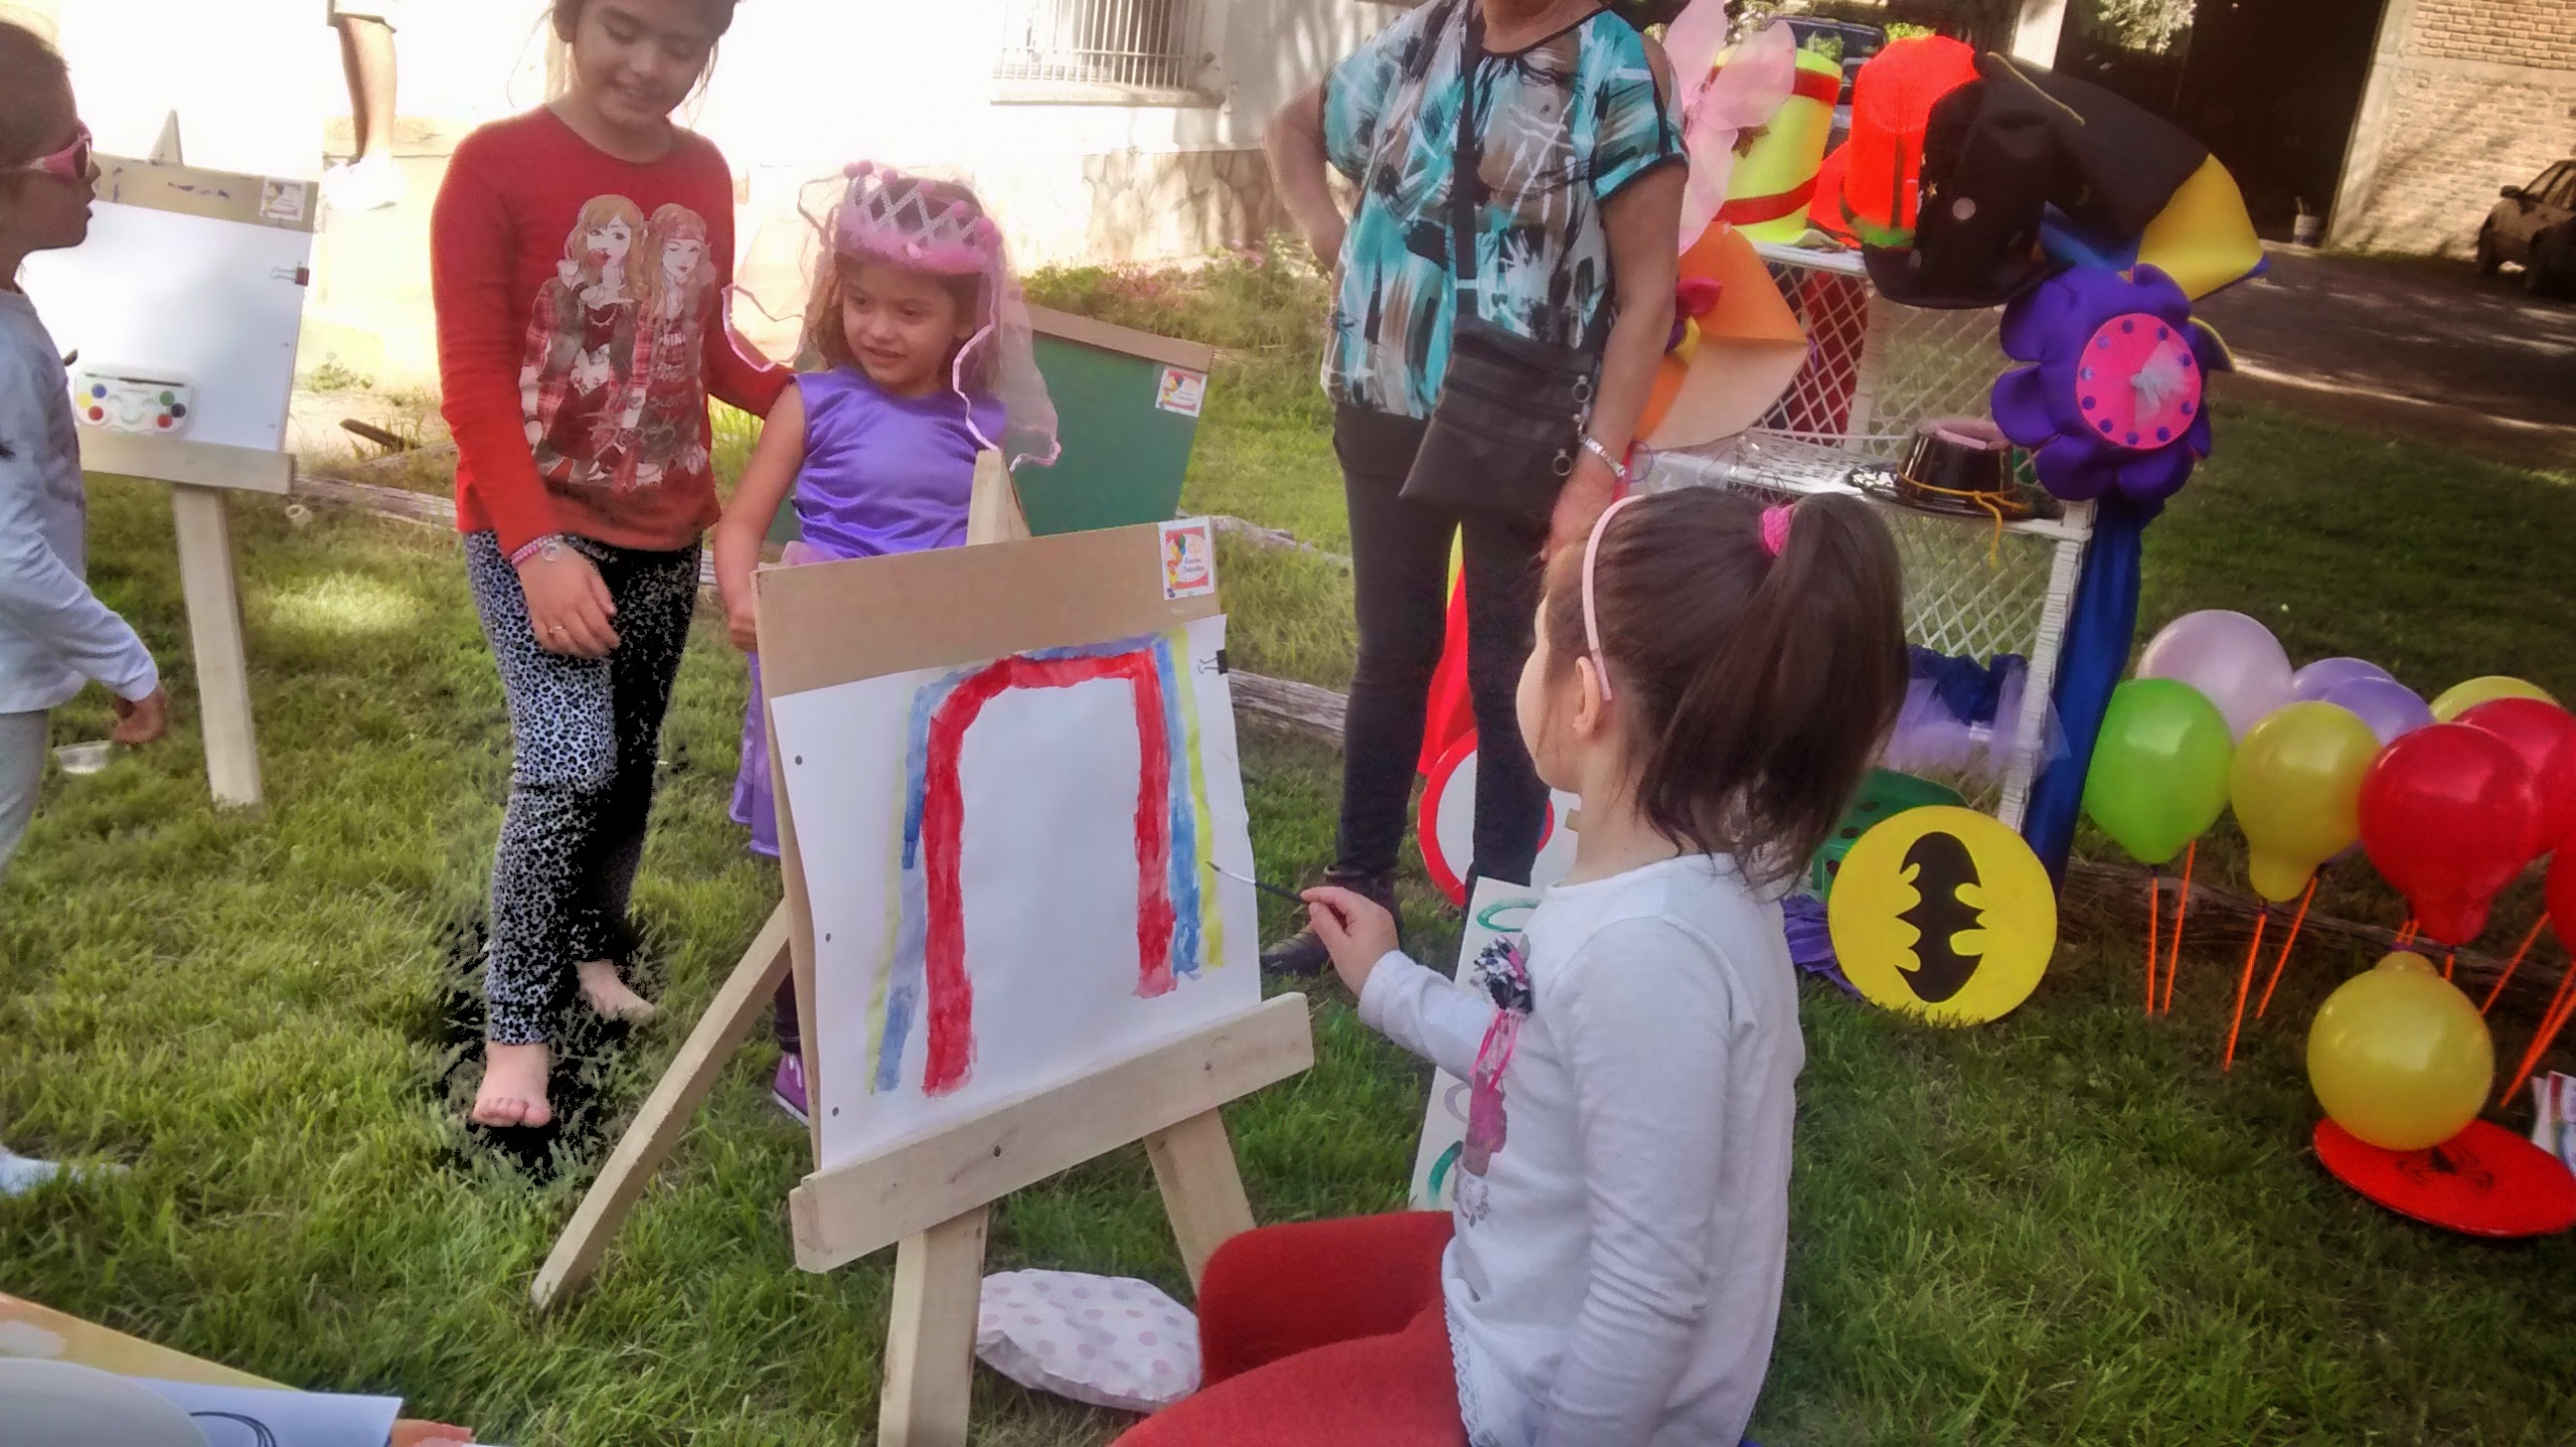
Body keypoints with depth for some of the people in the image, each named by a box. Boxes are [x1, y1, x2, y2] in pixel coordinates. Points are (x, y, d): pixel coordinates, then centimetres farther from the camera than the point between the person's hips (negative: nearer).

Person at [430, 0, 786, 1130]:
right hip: (531, 532, -5)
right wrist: (537, 545, -23)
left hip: (665, 534, 5)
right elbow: (474, 378, -15)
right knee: (568, 763, -15)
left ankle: (592, 948, 36)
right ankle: (514, 1025, 1)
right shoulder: (497, 164, -12)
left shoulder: (706, 176, 3)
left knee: (630, 763, 14)